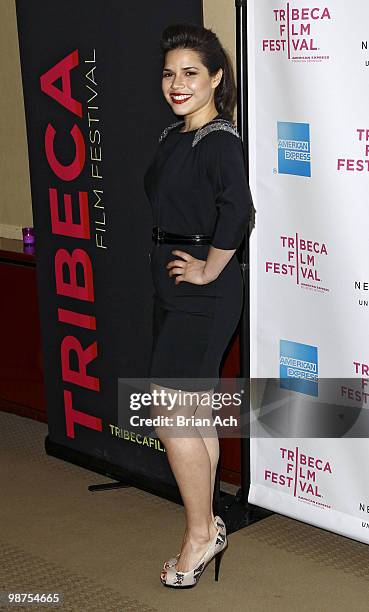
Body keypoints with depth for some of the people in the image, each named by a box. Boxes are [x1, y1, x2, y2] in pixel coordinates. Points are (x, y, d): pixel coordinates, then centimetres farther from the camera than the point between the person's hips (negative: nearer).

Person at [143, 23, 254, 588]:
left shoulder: (221, 142, -16)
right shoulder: (172, 137, 12)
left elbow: (237, 210, -32)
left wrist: (209, 270, -22)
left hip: (205, 296, -9)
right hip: (173, 290, 9)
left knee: (169, 415, -6)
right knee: (196, 414, 14)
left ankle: (201, 533, 10)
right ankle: (206, 530, 26)